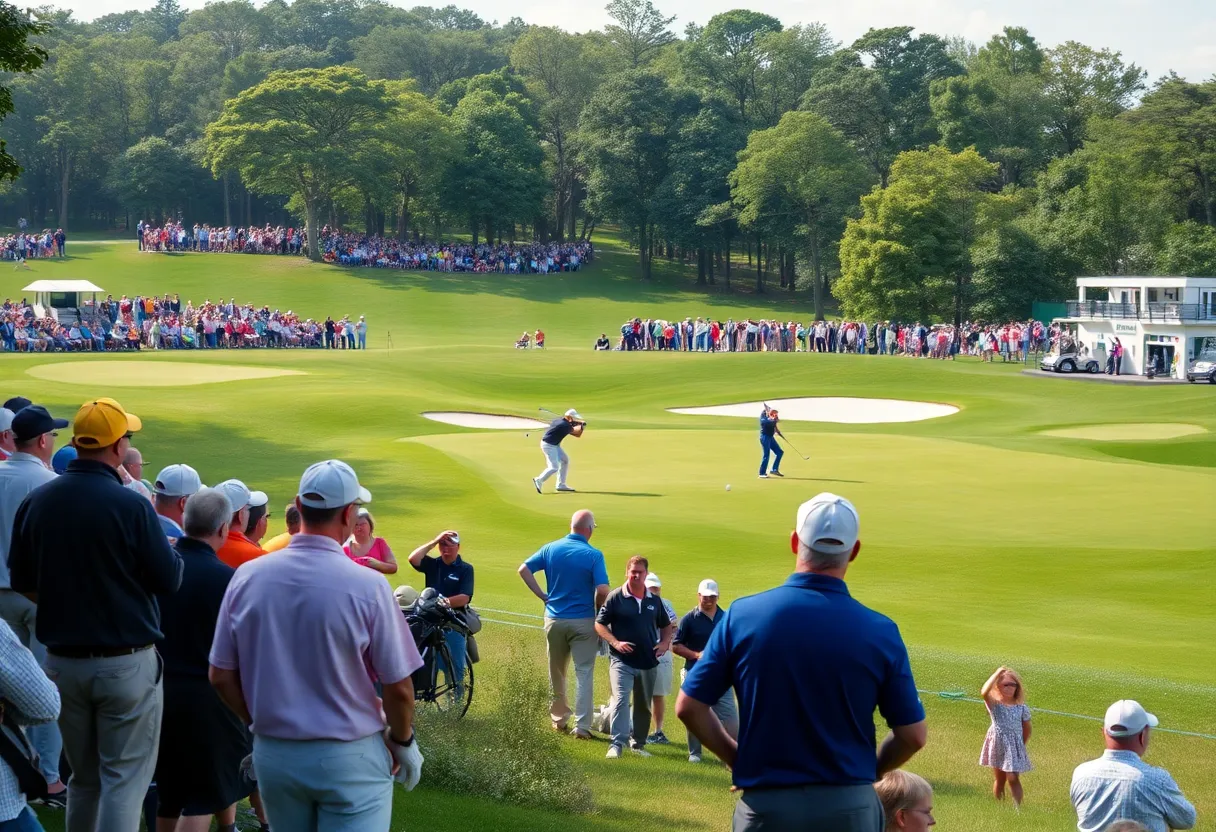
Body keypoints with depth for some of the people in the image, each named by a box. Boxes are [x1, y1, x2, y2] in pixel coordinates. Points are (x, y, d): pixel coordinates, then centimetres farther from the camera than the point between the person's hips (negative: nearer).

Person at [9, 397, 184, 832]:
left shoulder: (35, 502, -2)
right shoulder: (131, 505, -17)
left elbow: (21, 581, 8)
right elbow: (169, 579, -10)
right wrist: (171, 550, 11)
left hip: (62, 661, 5)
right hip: (127, 662, -5)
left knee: (84, 778, 19)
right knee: (124, 779, 2)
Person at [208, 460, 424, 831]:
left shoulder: (247, 577, -4)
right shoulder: (366, 585, -15)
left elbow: (221, 676, 3)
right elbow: (398, 688, -10)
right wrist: (402, 741, 9)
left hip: (272, 754, 4)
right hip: (350, 759, -4)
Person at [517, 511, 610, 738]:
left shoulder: (550, 548, 1)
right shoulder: (594, 555, -11)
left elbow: (524, 570, -3)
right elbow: (602, 591, -19)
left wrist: (542, 596, 2)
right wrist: (598, 610, 1)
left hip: (554, 619, 4)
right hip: (583, 621, -4)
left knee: (556, 672, 17)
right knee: (584, 673, 1)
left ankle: (558, 719, 28)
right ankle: (582, 726, -3)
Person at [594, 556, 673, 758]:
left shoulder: (654, 600, 8)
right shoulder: (615, 597, -5)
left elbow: (666, 625, 21)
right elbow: (599, 624, -3)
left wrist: (664, 643, 2)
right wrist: (615, 643, -16)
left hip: (648, 662, 5)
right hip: (622, 660, -5)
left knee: (644, 706, 13)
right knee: (620, 700, -18)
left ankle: (638, 743, 26)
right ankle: (616, 744, -20)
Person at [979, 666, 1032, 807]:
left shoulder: (1022, 707, -4)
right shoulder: (994, 704, -9)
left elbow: (1027, 729, 9)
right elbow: (984, 693, -32)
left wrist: (1021, 745, 6)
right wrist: (997, 674, -27)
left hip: (1014, 747, 0)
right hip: (997, 746, 0)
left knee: (1013, 778, -9)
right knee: (999, 779, 12)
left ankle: (1018, 807, -3)